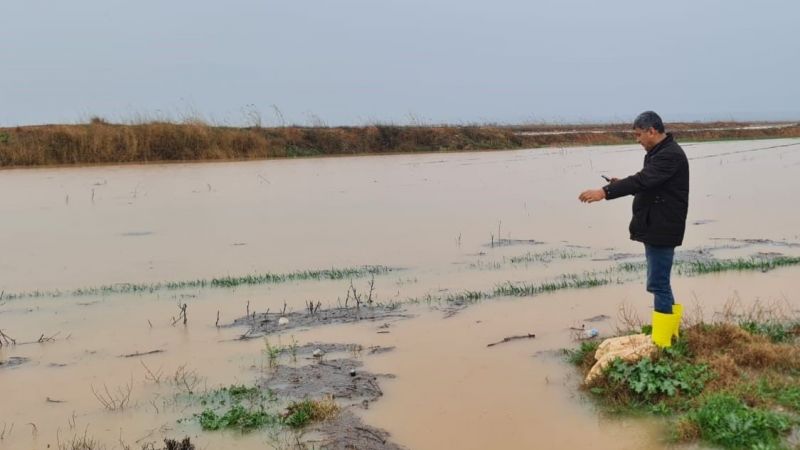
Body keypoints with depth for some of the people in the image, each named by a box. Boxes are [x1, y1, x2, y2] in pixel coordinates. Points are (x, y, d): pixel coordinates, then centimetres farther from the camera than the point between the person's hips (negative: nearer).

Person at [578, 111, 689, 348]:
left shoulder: (671, 155, -18)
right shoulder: (659, 153, 15)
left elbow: (643, 180, -29)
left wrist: (605, 192, -34)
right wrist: (623, 184, 6)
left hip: (662, 230, -11)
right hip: (655, 227, 11)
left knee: (658, 283, -7)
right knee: (660, 282, 17)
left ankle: (662, 344, -1)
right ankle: (670, 334, 28)